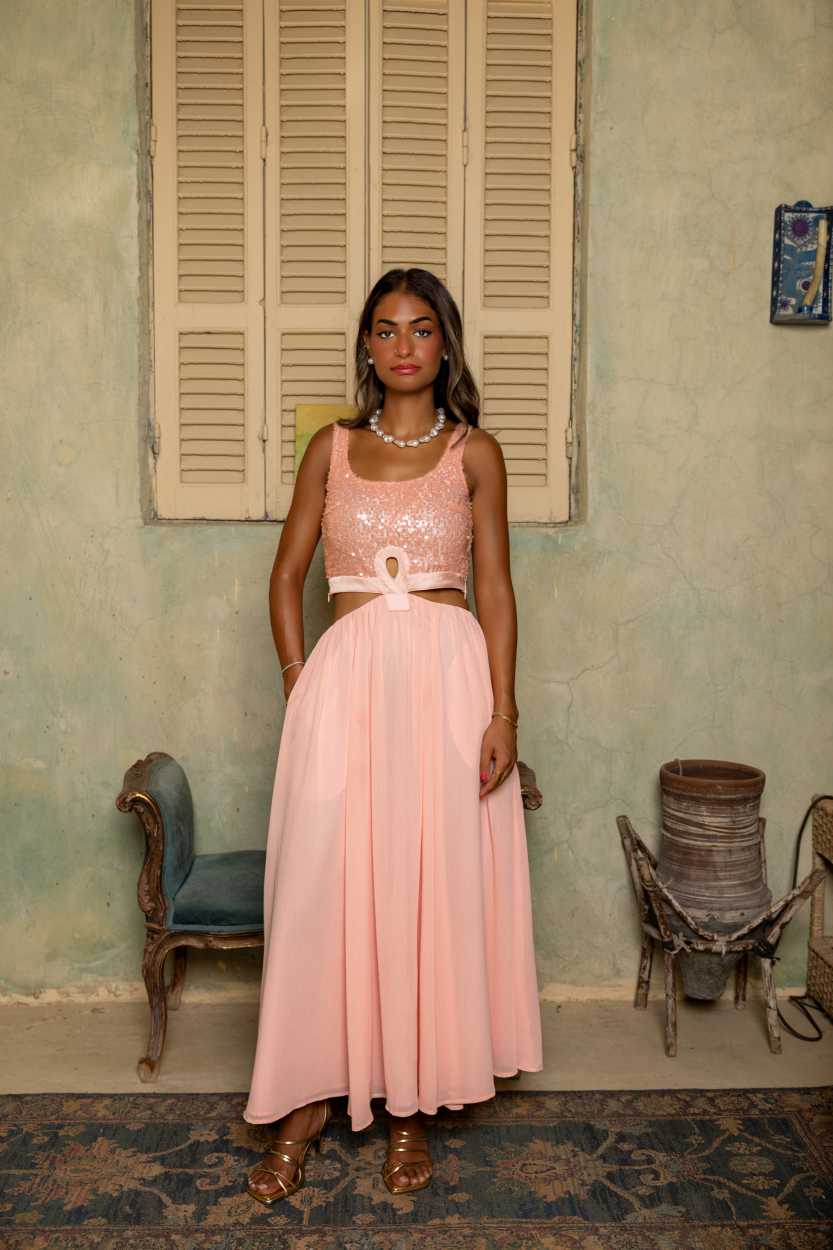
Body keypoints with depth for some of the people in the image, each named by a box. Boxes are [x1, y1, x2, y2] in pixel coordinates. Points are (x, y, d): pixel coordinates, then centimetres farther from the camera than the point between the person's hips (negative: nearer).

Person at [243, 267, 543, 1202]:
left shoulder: (474, 451, 5)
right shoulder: (332, 447, 10)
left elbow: (494, 590, 1)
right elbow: (287, 577, 11)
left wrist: (502, 712, -7)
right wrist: (299, 679, 0)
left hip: (448, 677, -1)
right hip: (346, 678, 1)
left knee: (435, 886, 3)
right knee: (325, 886, 2)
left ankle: (414, 1101, 20)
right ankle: (309, 1099, 18)